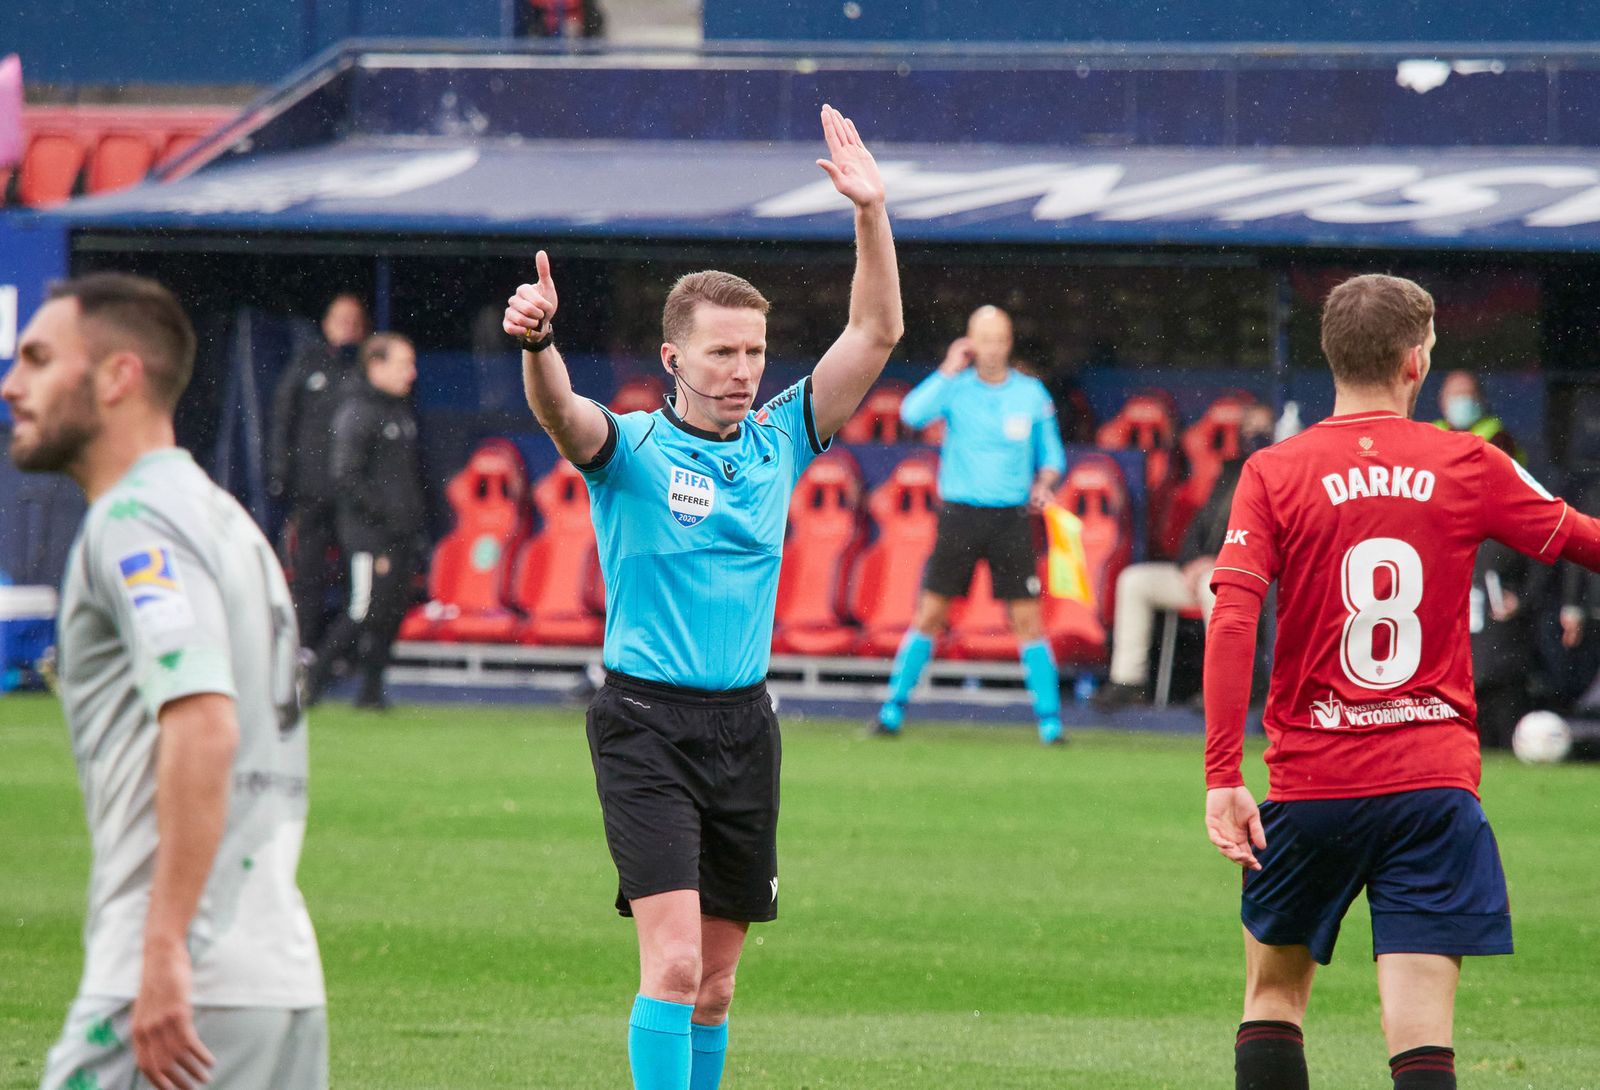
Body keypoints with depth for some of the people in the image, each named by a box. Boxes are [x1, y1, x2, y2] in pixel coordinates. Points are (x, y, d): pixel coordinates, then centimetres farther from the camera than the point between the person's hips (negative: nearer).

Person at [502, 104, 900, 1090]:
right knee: (672, 961, -15)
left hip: (744, 721, 5)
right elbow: (561, 412, -27)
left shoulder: (780, 439, 8)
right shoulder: (630, 448, -5)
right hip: (648, 722, -5)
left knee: (715, 976, 10)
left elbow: (876, 333, 5)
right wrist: (537, 342, -48)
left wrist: (872, 210, -6)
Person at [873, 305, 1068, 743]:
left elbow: (1052, 456, 14)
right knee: (929, 615, 0)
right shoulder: (955, 386, 0)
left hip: (1011, 518, 1)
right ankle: (893, 710, 8)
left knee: (1028, 619, -3)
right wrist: (948, 371, -15)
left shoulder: (1032, 394, 5)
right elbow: (912, 414, -18)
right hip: (960, 515, -1)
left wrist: (1044, 484, -6)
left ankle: (1050, 720, 1)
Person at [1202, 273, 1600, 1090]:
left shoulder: (1274, 473, -2)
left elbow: (1230, 624, -13)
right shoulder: (1468, 467, 0)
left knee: (1274, 994, 20)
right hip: (1434, 786, 0)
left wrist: (1222, 777, -14)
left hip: (1311, 785, 0)